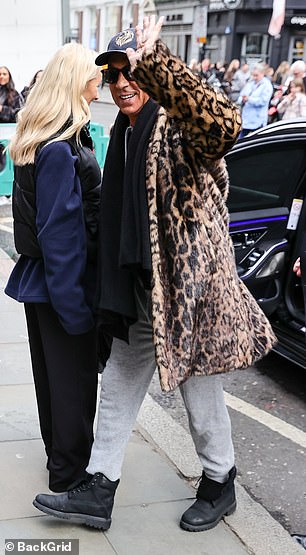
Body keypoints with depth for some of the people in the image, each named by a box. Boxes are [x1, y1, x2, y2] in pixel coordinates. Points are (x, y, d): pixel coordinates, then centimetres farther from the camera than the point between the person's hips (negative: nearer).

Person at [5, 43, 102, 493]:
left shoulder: (38, 138, 7)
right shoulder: (60, 149, -23)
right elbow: (59, 231, -24)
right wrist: (75, 304, -20)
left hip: (39, 275, 10)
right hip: (64, 279, -10)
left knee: (52, 368, 21)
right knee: (74, 372, 4)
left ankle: (60, 450, 39)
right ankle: (70, 471, 20)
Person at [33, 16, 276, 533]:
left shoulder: (178, 125, -15)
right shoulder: (123, 131, 10)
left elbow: (223, 124, -42)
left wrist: (151, 61, -44)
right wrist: (115, 288, 20)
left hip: (186, 281, -8)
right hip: (138, 287, 8)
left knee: (199, 391, 9)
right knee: (118, 386, 14)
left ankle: (219, 483, 33)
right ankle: (98, 490, 28)